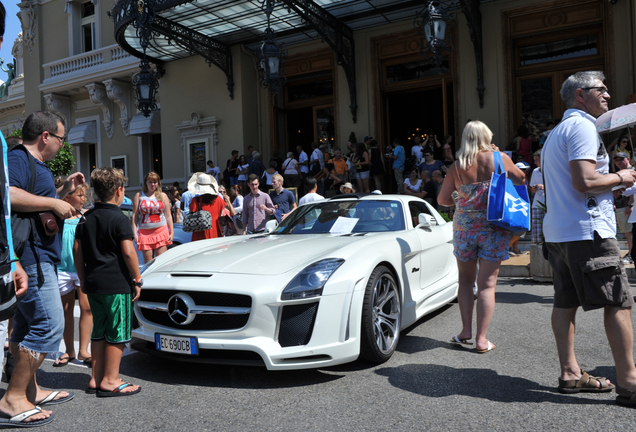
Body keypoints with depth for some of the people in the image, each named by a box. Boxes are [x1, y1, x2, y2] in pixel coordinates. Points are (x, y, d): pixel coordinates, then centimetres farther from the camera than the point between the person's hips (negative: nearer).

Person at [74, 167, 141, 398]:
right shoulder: (119, 219, -12)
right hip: (116, 284, -7)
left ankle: (96, 378, 22)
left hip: (93, 283, 7)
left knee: (99, 332, 16)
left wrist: (83, 279, 20)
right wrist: (137, 279, -8)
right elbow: (128, 252, -17)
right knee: (117, 334, 2)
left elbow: (77, 249, 13)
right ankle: (110, 382, 7)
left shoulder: (87, 218, 10)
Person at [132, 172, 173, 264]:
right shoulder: (139, 196, 8)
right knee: (148, 264, 2)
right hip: (145, 233, 0)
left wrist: (172, 232, 1)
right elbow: (135, 216, 5)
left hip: (161, 231, 0)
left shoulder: (163, 196, 11)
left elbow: (168, 216, 9)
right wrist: (135, 234, -4)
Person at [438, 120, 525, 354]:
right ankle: (481, 338, 4)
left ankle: (466, 330, 15)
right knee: (487, 283, 2)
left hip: (464, 227, 1)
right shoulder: (499, 158, -2)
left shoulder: (457, 166, 0)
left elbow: (443, 199, 3)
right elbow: (521, 179, 10)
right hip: (494, 227, -1)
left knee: (466, 279, 16)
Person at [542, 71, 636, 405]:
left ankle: (570, 373, 15)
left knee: (565, 302, 9)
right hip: (587, 230, -10)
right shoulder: (582, 127, -9)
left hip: (556, 231, 10)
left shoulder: (555, 133, 22)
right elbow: (585, 181, -21)